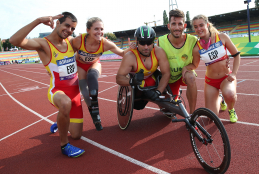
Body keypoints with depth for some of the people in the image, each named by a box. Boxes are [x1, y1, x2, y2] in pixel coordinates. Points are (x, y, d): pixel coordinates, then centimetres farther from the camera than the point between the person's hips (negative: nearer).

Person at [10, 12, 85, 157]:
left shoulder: (71, 41, 2)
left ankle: (60, 124, 46)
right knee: (65, 103, -44)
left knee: (76, 135, 11)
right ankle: (64, 145, -19)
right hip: (57, 91, -5)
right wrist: (38, 21, -35)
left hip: (75, 92, 6)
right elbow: (15, 40, -33)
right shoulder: (43, 44, -15)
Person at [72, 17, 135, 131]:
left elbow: (122, 53, -18)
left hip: (94, 64, 0)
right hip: (80, 65, 0)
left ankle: (95, 107, -26)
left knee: (92, 75, -34)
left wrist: (130, 48, -37)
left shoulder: (105, 43, -29)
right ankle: (95, 117, 12)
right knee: (85, 91, -10)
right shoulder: (78, 40, -33)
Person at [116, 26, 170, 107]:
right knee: (137, 106, -14)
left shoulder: (159, 52, -25)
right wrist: (132, 81, -58)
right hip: (135, 85, -3)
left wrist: (158, 92, -35)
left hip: (151, 80, 3)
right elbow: (119, 78, -36)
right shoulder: (130, 57, -33)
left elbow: (166, 73, -24)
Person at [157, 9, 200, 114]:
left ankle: (192, 113, -21)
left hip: (185, 74, -1)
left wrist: (186, 67, -29)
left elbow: (195, 64, -10)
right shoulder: (161, 42, -22)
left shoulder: (193, 41, -22)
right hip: (169, 78, 2)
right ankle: (175, 97, 46)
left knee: (191, 77, -37)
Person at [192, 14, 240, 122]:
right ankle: (219, 100, 35)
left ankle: (231, 110, 3)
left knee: (229, 94, -37)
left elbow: (236, 55, -1)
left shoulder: (222, 37, -11)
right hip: (210, 81, 1)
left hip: (226, 77, -1)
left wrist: (234, 74, -11)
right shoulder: (197, 47, -11)